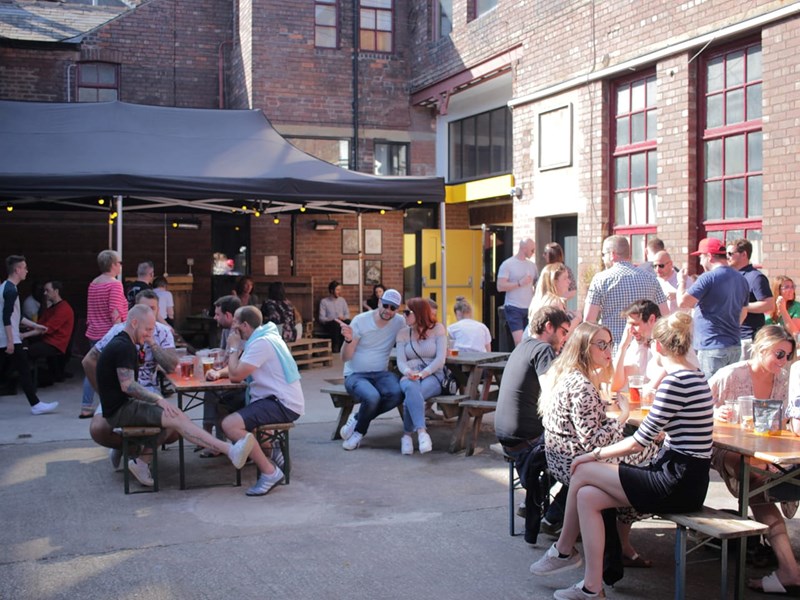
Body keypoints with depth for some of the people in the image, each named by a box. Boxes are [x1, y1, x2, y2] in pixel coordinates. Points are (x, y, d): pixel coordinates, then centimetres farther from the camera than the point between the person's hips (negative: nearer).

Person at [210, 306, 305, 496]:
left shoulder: (262, 343, -17)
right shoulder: (261, 338, 15)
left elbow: (236, 375, -19)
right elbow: (237, 370, 20)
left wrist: (234, 348, -4)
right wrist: (218, 373, 0)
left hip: (284, 404, -11)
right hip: (278, 399, 11)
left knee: (229, 424, -24)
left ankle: (270, 472, -19)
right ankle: (271, 451, 21)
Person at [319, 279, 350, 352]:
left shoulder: (342, 300, 17)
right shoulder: (324, 301, 3)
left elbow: (347, 314, 14)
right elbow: (321, 318, -4)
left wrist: (344, 318, -11)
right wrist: (334, 319, -18)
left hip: (341, 322, 3)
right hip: (329, 324, -3)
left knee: (348, 322, -34)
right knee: (336, 324, -40)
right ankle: (335, 349, -38)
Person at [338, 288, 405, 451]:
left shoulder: (399, 322, 2)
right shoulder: (360, 321, -7)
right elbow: (345, 358, -9)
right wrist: (349, 339, -28)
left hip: (381, 373, 4)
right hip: (355, 375, -3)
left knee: (396, 394, -30)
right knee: (372, 397, -36)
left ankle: (357, 420, -7)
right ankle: (359, 431, -3)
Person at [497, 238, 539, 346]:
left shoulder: (532, 265, 13)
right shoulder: (507, 264, -3)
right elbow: (500, 287, -10)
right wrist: (520, 283, -16)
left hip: (530, 308, 5)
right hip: (514, 309, -5)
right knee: (519, 342, -14)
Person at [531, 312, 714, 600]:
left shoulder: (676, 381, -18)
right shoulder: (693, 376, 13)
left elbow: (641, 441, -16)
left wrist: (596, 454, -5)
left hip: (678, 486, -9)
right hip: (683, 479, 9)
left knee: (583, 471, -3)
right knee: (587, 496, 0)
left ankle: (564, 550, 17)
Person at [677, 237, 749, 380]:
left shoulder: (708, 278, -14)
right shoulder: (741, 279, 12)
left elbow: (682, 302, -17)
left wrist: (682, 281, -1)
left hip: (712, 348, -8)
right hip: (734, 346, 8)